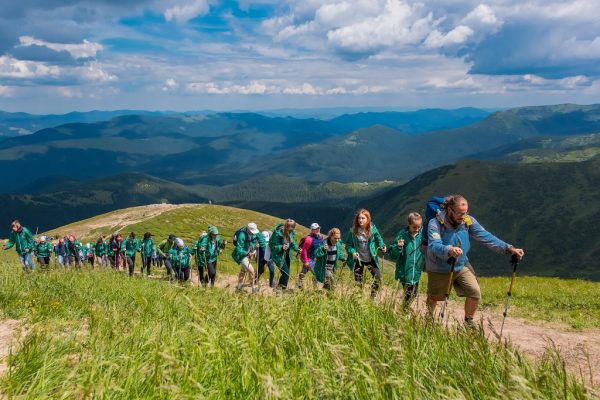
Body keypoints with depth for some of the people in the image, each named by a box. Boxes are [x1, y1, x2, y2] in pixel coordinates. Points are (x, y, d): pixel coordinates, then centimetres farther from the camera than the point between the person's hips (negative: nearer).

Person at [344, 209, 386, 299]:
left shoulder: (373, 229, -8)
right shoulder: (353, 231, -9)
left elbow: (378, 239, 6)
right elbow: (348, 244, -2)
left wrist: (382, 247, -14)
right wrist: (352, 252, -20)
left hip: (371, 258, 0)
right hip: (358, 259, 0)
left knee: (378, 277, -13)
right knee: (358, 281, 7)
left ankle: (373, 296, 4)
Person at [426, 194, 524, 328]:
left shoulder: (469, 221, -12)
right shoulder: (436, 223, -24)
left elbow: (486, 237, -16)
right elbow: (434, 246, -38)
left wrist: (509, 248, -27)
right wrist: (449, 250, -59)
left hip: (461, 266, 3)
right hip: (439, 269, -3)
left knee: (475, 292, -11)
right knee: (434, 298, 12)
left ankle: (468, 322, 14)